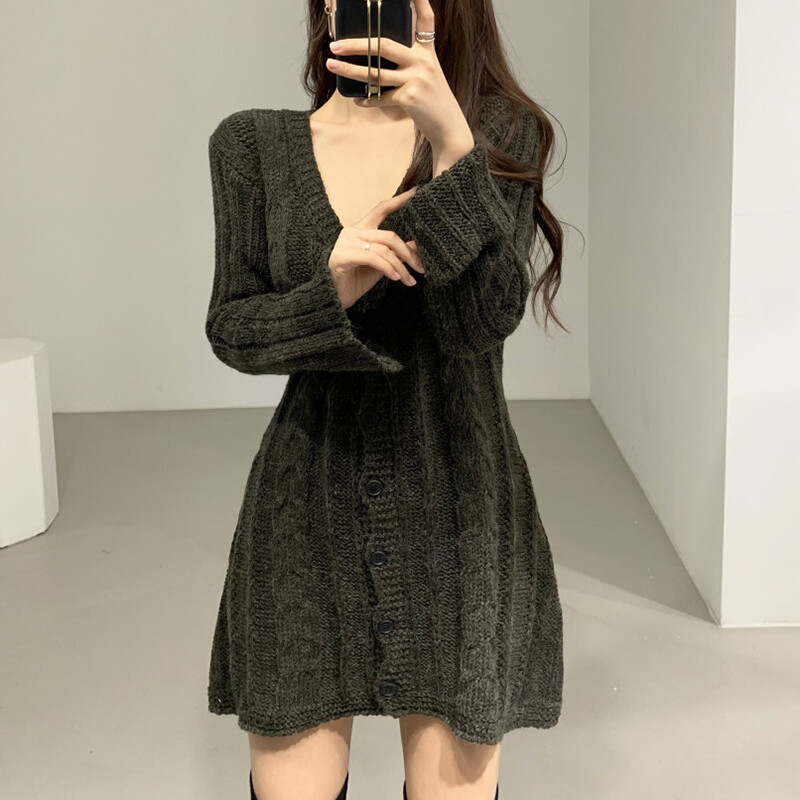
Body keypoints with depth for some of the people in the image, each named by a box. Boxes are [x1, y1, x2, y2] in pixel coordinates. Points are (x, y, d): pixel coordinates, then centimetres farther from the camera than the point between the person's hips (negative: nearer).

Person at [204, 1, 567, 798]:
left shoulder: (502, 132, -2)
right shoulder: (254, 145, 2)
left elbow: (484, 320, -15)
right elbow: (231, 329, 0)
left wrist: (448, 135, -26)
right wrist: (335, 293, -20)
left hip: (456, 517, -1)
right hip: (307, 515, 1)